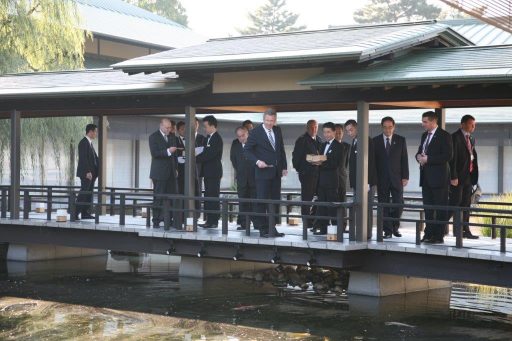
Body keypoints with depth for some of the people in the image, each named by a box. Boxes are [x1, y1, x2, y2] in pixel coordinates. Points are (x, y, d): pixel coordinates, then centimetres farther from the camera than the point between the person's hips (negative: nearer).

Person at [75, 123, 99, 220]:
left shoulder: (89, 143, 19)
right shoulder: (83, 142, -13)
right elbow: (83, 158, -20)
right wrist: (88, 172, -25)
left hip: (91, 173, 10)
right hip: (86, 173, -10)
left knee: (89, 194, 9)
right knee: (83, 193, -11)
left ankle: (85, 213, 11)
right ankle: (75, 214, -10)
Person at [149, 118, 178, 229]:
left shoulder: (172, 137, 14)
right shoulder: (153, 137, -5)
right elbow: (154, 153, -15)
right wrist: (168, 151, -26)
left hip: (171, 172, 6)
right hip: (159, 173, -6)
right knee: (158, 198, -2)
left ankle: (168, 220, 5)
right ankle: (156, 221, 4)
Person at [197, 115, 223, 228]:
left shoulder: (217, 139, -14)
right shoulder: (208, 138, 15)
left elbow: (209, 154, -20)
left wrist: (195, 159, -16)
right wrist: (196, 157, 0)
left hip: (214, 172, -9)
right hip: (208, 172, 9)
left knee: (213, 197, -7)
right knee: (208, 197, 11)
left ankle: (214, 221, -4)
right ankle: (209, 220, 16)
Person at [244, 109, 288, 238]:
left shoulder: (277, 130, 10)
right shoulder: (256, 132, -7)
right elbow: (247, 150, -5)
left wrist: (284, 167, 12)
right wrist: (257, 161, -19)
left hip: (276, 172, 6)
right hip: (263, 171, -6)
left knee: (275, 201, 7)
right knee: (262, 201, -5)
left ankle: (272, 228, 14)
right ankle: (263, 229, 1)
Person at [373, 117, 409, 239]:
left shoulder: (401, 140, 6)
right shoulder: (375, 141, 4)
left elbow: (404, 160, 5)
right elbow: (373, 160, 3)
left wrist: (405, 177, -2)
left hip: (396, 178, 0)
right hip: (381, 178, 0)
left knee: (398, 204, -4)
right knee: (384, 206, 0)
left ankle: (395, 227, 16)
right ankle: (388, 230, 6)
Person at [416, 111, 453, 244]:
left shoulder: (444, 136, -9)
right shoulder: (424, 135, 16)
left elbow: (448, 155, -17)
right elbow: (419, 151, 23)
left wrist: (428, 159, -19)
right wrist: (419, 156, -2)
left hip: (438, 177, -8)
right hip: (426, 177, 8)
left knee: (440, 208, -3)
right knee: (428, 207, 10)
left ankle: (439, 236, 0)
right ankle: (429, 234, 16)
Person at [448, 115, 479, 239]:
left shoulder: (471, 138, 15)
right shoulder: (455, 137, -10)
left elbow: (472, 156, 17)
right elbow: (452, 158, -15)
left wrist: (474, 175, 9)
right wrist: (453, 177, -19)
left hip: (469, 176, 8)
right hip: (458, 176, -8)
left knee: (466, 204, 9)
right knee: (455, 202, -9)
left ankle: (465, 230, 13)